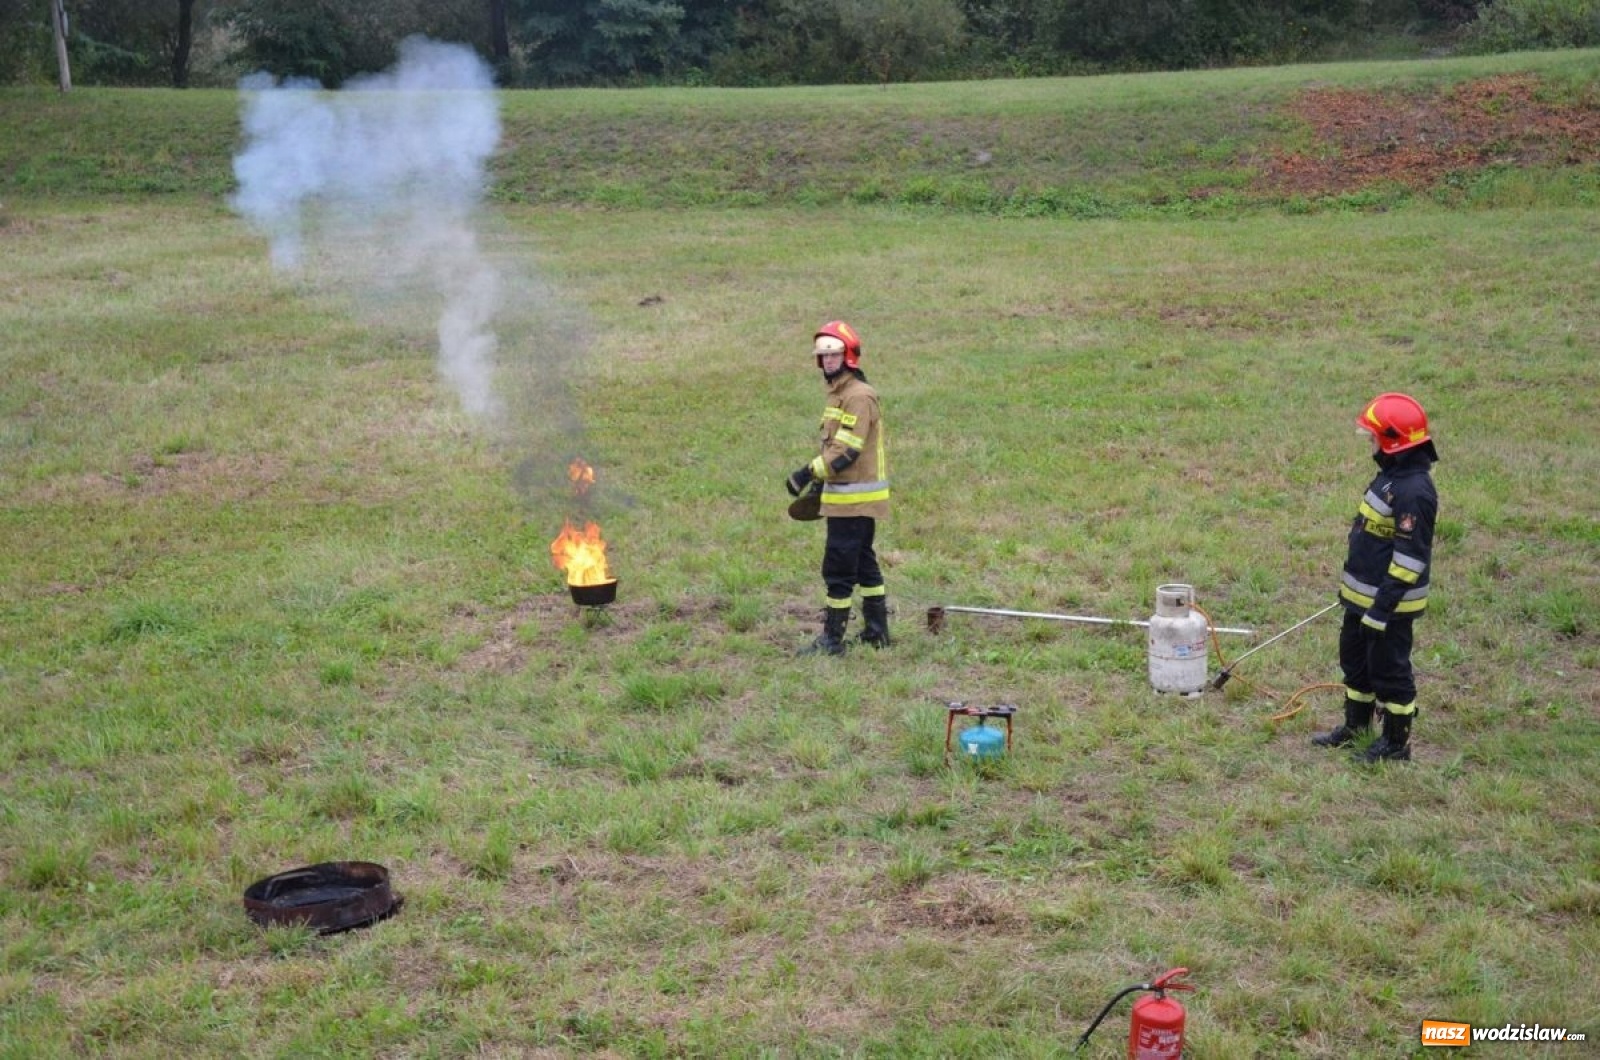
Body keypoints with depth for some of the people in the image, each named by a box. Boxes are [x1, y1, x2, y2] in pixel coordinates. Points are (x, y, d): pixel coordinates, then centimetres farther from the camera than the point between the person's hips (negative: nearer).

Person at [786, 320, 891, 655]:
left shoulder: (859, 396, -16)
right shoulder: (839, 393, 16)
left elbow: (846, 450, -24)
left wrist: (809, 473, -23)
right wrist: (820, 480, 17)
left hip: (854, 498, -10)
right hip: (848, 496, 10)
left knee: (838, 568, -6)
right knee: (863, 563, 16)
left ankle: (832, 638, -1)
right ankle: (877, 630, 25)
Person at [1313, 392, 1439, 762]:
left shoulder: (1414, 490, -25)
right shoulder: (1392, 475, 6)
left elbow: (1409, 558, -26)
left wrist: (1382, 608, -24)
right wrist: (1353, 588, 21)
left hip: (1389, 600, -10)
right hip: (1363, 595, 10)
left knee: (1389, 670, 4)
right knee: (1355, 659, 21)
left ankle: (1396, 743, 18)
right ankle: (1355, 727, 37)